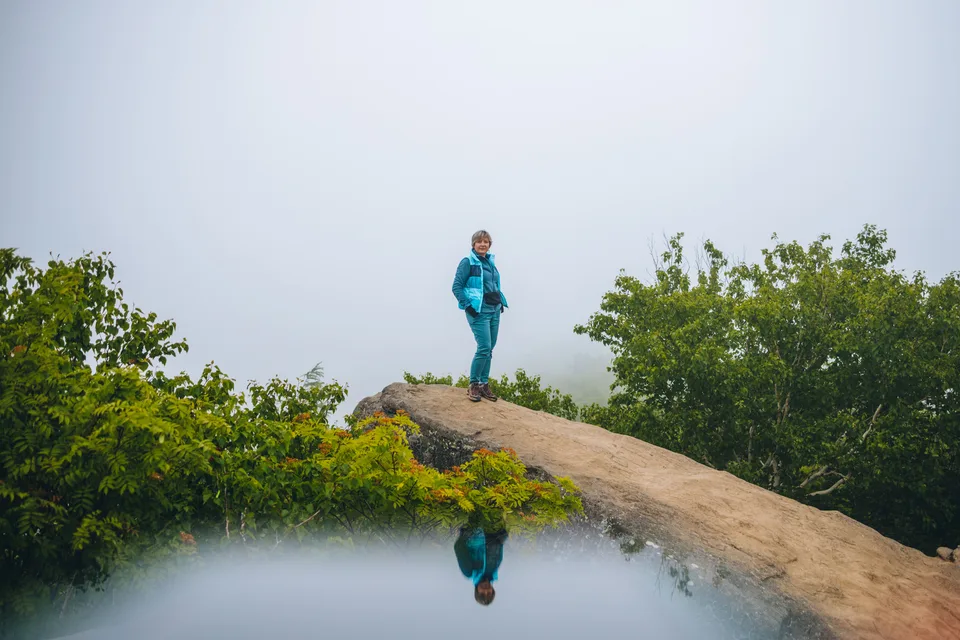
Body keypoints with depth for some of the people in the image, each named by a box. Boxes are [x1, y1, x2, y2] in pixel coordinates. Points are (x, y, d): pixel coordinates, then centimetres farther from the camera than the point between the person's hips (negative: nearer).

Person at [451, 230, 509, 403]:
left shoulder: (490, 261, 13)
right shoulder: (468, 262, -8)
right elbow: (457, 286, -9)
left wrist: (501, 302, 14)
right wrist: (468, 306, -14)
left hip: (494, 311, 7)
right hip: (479, 312, -7)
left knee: (489, 349, 9)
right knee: (484, 348, -13)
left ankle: (484, 384, 17)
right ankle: (473, 385, -1)